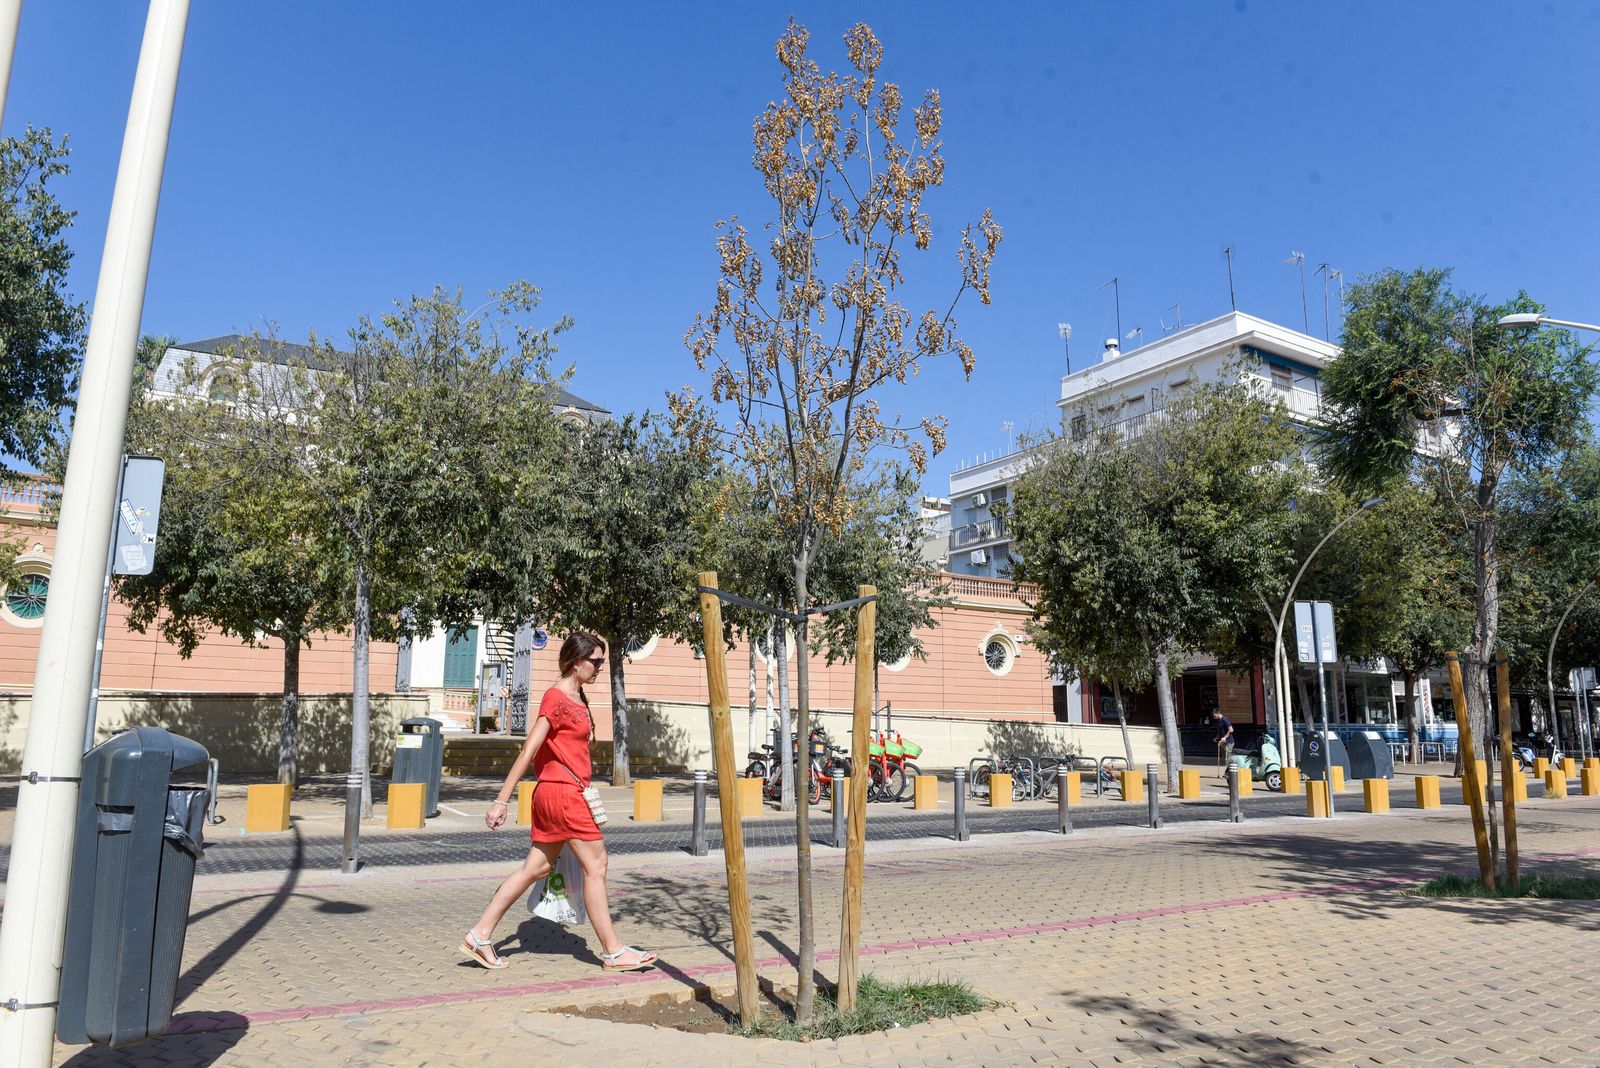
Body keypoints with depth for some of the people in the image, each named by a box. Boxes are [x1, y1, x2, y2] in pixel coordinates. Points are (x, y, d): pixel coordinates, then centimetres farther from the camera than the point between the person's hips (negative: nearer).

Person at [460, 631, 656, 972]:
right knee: (596, 866, -2)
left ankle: (479, 936, 18)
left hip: (554, 794, 9)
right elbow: (528, 751, -17)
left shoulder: (576, 698, 15)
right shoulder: (556, 697, -14)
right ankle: (613, 952, 7)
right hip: (563, 792, -9)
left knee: (537, 867, 12)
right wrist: (501, 800, -17)